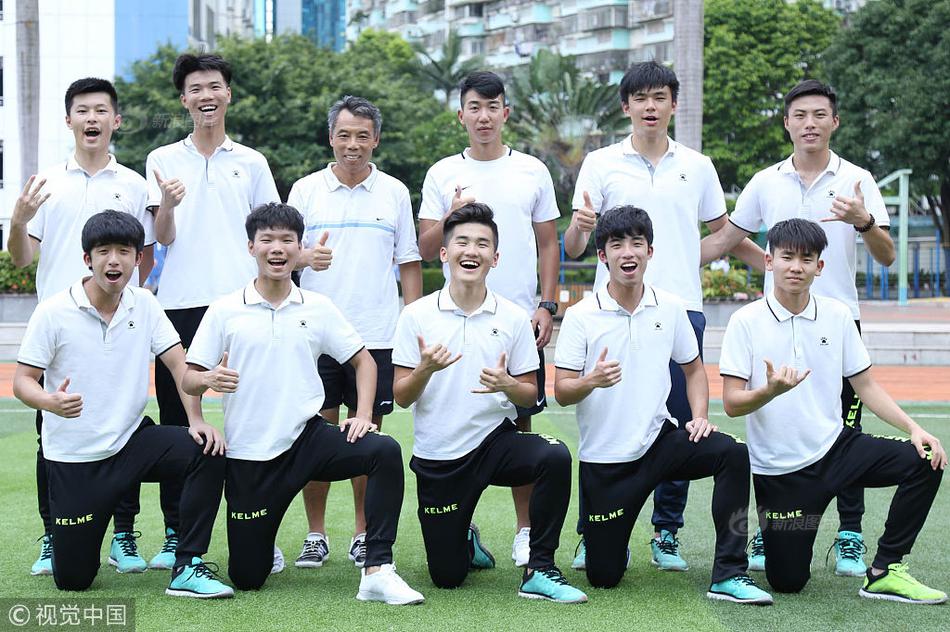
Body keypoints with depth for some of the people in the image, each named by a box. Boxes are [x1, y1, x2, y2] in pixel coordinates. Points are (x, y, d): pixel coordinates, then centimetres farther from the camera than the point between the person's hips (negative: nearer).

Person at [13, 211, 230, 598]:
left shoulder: (144, 305, 0)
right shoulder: (53, 312, -11)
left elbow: (178, 363, 1)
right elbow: (22, 381, -9)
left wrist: (196, 420, -15)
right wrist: (50, 402, -33)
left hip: (131, 441, 3)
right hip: (74, 456, -3)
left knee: (208, 452, -25)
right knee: (72, 580, -2)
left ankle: (187, 569, -15)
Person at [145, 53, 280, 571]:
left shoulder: (251, 163, 11)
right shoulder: (163, 161, 9)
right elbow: (162, 237, 1)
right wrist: (168, 204, -20)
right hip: (181, 303, 0)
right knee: (175, 416, 2)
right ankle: (175, 534, 9)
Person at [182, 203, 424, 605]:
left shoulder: (318, 308, 5)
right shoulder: (225, 311, 0)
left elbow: (363, 361, 13)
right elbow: (189, 379, 0)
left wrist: (363, 415, -3)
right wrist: (209, 379, -23)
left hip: (308, 437, 1)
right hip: (249, 453, -1)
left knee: (385, 451, -28)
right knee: (246, 578, -1)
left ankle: (377, 572, -25)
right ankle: (260, 540, 37)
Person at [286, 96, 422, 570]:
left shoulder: (394, 192, 8)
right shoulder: (306, 190, 6)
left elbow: (409, 263, 11)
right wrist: (305, 257, -18)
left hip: (377, 334, 0)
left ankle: (364, 536, 14)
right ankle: (315, 536, 11)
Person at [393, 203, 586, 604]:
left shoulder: (513, 318, -1)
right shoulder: (416, 316, -4)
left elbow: (530, 396, 3)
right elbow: (401, 397, -3)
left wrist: (508, 385, -20)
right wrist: (425, 370, -24)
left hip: (494, 439, 1)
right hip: (437, 455, 0)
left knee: (555, 457, -33)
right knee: (447, 577, 3)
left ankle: (539, 571, -18)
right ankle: (465, 539, 40)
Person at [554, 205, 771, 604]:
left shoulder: (670, 309, 2)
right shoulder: (580, 317, -7)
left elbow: (693, 368, 16)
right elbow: (561, 392, -8)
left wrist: (699, 417, -1)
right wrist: (591, 381, -29)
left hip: (658, 440, 2)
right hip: (604, 456, -2)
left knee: (732, 454, -27)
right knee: (603, 577, -2)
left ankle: (728, 576, -20)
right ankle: (603, 538, 37)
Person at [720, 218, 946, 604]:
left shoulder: (837, 316, 2)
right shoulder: (746, 322, -8)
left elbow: (866, 386, 6)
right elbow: (732, 404, -12)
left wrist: (913, 428, -8)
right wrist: (771, 391, -33)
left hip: (835, 447, 3)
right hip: (779, 467, -3)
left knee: (925, 461, -19)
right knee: (787, 581, -2)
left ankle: (885, 571, -8)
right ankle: (770, 535, 33)